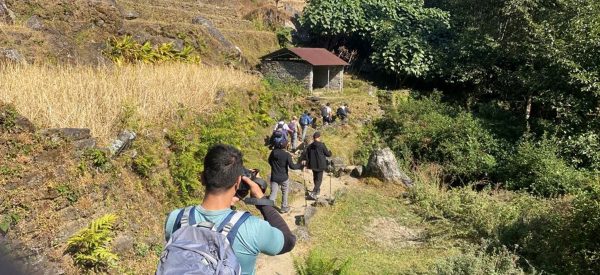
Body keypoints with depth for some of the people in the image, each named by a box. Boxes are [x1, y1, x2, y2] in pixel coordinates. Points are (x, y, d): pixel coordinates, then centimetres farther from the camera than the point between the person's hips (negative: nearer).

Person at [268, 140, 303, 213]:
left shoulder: (273, 152, -4)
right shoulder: (287, 155, -17)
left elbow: (270, 162, 10)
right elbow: (292, 166, -17)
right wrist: (300, 165, -3)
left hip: (274, 177, 3)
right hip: (284, 178, -3)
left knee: (273, 194, 3)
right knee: (285, 193, 17)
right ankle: (284, 208, 29)